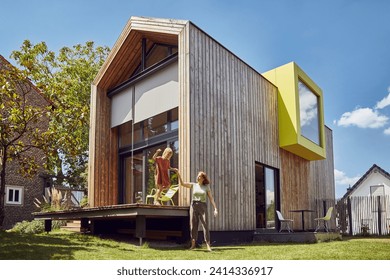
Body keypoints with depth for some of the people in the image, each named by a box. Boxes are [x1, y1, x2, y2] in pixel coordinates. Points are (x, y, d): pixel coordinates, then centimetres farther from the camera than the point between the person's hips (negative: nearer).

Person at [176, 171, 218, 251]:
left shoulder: (206, 187, 6)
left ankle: (208, 246, -10)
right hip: (193, 206, 1)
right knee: (193, 226, 2)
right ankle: (193, 244, 12)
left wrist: (215, 209, -7)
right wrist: (178, 174, -15)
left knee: (205, 226, -9)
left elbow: (211, 198, 4)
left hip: (202, 207, -1)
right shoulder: (193, 185, 8)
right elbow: (182, 183, -3)